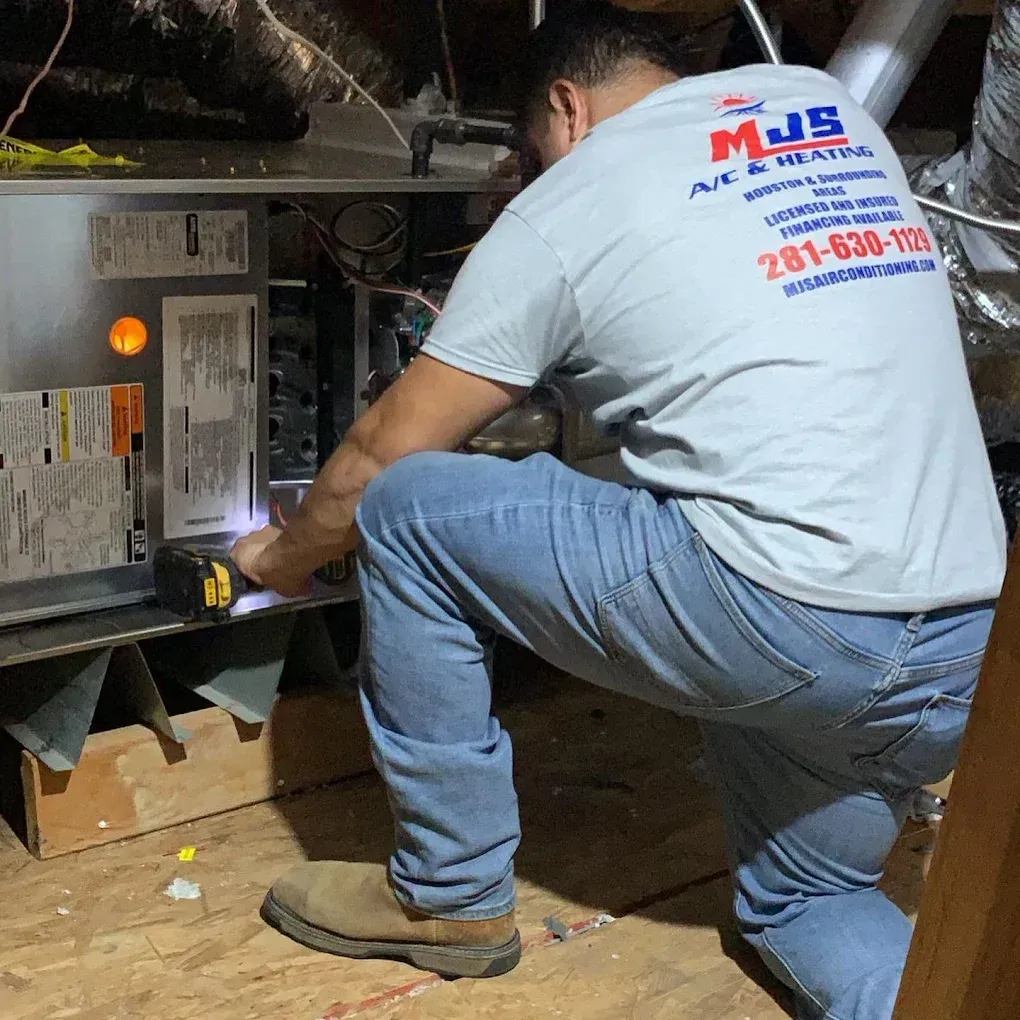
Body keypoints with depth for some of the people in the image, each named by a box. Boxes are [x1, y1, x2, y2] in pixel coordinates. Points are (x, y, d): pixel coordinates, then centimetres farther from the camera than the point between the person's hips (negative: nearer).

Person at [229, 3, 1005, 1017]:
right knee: (798, 902, 30)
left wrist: (284, 555, 28)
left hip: (785, 620, -7)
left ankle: (450, 896, 17)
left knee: (407, 508, 6)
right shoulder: (827, 102, 17)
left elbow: (381, 458, 6)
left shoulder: (561, 210, 1)